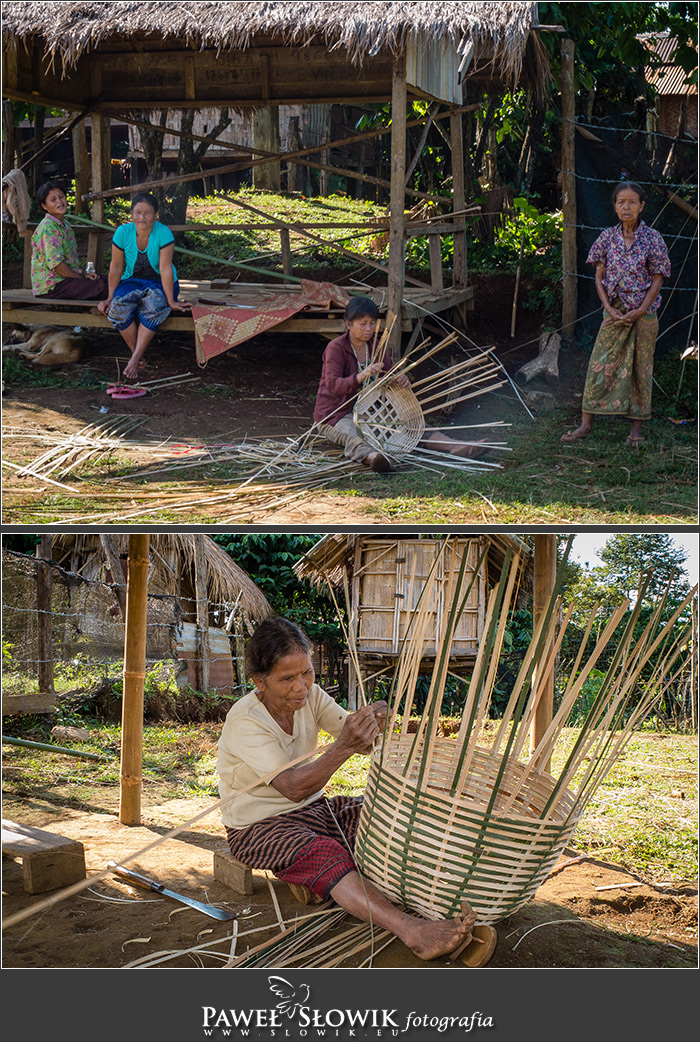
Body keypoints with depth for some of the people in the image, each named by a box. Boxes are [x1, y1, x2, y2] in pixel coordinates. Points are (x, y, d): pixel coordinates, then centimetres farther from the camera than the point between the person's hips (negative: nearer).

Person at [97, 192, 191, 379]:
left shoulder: (164, 234, -18)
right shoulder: (123, 232, -10)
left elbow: (165, 268, -20)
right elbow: (116, 267, -3)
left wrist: (171, 301, -22)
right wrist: (110, 298, -4)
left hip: (159, 283, -2)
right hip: (132, 281, 2)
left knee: (153, 307, -35)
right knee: (119, 306, -30)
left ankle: (135, 359, -30)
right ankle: (137, 354, -19)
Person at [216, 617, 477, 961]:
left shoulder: (309, 695, -3)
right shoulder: (245, 719, -23)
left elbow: (361, 743, -8)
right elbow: (293, 787, -31)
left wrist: (372, 724, -32)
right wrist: (344, 747, -43)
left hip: (311, 807, 7)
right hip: (259, 825, -7)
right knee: (325, 855, -34)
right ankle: (414, 932, -52)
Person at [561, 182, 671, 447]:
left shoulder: (652, 239, -5)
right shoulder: (607, 237, 2)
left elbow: (657, 280, -4)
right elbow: (599, 277, 5)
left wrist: (639, 311, -12)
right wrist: (610, 309, -7)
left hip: (643, 314, -2)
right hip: (614, 313, 2)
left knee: (639, 368, 5)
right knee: (600, 366, 0)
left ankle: (636, 427, 15)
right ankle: (586, 424, 6)